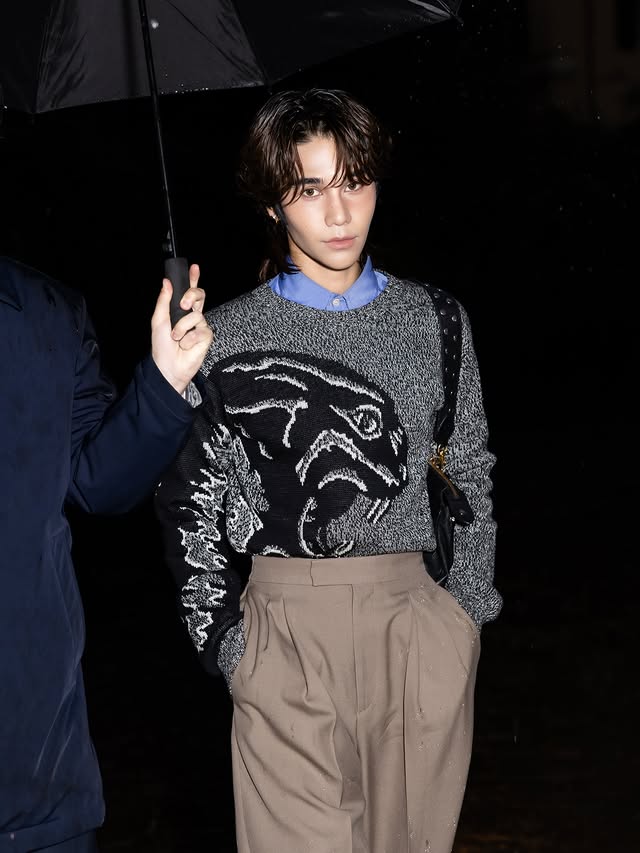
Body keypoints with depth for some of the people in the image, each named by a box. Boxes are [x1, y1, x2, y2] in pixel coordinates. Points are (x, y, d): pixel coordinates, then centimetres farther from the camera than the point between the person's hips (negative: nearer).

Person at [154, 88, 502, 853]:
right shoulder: (225, 339, 0)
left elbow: (472, 472, 12)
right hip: (289, 624, -2)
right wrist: (223, 638, -1)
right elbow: (188, 502, 5)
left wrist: (469, 604, 6)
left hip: (427, 621, 2)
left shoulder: (433, 320, 6)